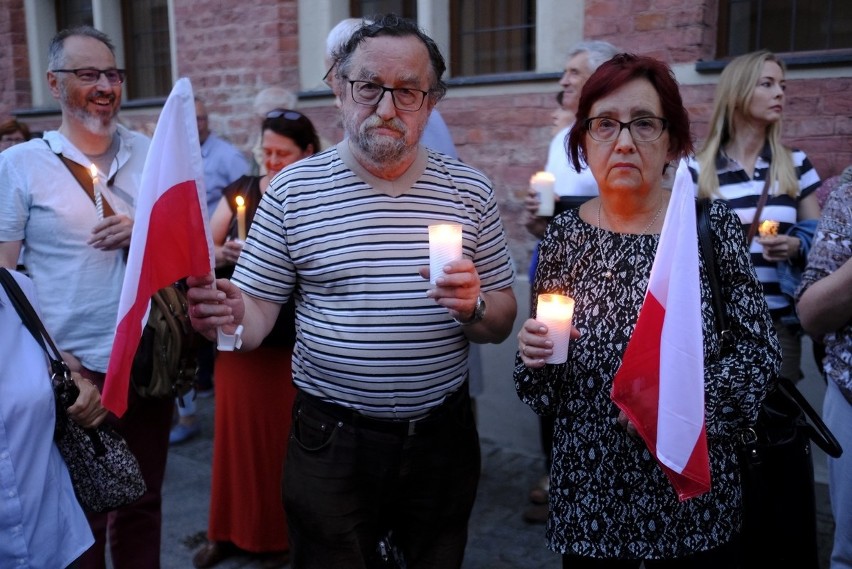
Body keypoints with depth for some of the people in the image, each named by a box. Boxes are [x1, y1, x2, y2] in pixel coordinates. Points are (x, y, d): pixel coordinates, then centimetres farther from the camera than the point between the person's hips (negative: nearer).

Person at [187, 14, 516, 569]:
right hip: (332, 441, -1)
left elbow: (502, 323, 3)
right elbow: (256, 311, -4)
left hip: (442, 438, 2)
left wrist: (473, 308, -19)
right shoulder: (292, 190, -4)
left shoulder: (469, 190, -1)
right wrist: (229, 317, -26)